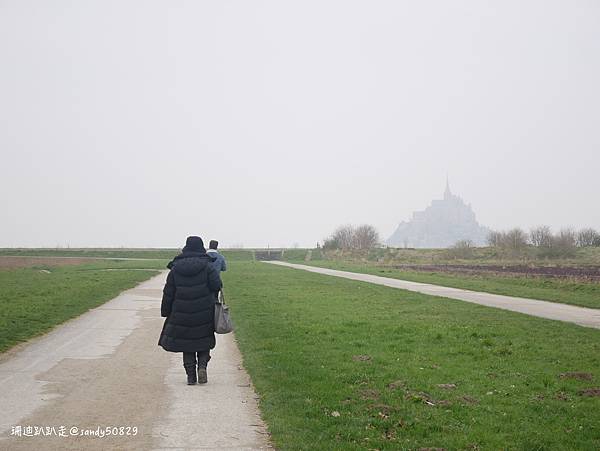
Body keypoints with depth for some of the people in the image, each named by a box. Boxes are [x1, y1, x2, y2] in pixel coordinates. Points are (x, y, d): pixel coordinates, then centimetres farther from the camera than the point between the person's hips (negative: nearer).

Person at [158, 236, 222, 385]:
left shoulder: (175, 268, 1)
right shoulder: (207, 266, -7)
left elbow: (168, 293, 4)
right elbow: (217, 286, -11)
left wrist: (166, 312, 11)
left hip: (182, 313, 1)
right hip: (204, 313, -1)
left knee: (187, 344, 10)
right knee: (204, 342, 13)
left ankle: (191, 375, 7)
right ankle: (202, 366, -8)